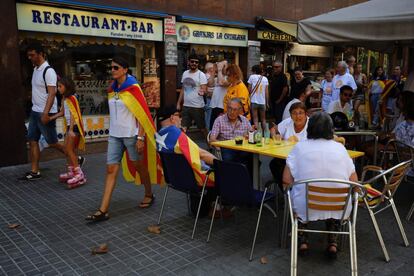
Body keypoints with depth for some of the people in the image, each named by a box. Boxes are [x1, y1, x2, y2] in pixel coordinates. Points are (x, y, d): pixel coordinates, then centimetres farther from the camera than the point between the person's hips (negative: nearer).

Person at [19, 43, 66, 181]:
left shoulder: (48, 71, -15)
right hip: (35, 111, 9)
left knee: (52, 143, -2)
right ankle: (35, 172, 13)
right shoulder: (35, 69, 12)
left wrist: (45, 113, -26)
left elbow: (52, 93, -21)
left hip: (45, 113, -9)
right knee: (32, 140, 7)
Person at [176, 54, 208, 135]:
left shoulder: (201, 75, -8)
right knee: (183, 128, 8)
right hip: (185, 106, 5)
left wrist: (202, 91, -42)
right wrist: (179, 103, 13)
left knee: (202, 128, 5)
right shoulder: (185, 73, 10)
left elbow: (204, 89, -18)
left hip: (197, 106, -5)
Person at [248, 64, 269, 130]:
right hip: (262, 102, 3)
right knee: (263, 119, 15)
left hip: (254, 101, -3)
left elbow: (249, 90, -2)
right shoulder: (265, 78, 7)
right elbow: (267, 92, 5)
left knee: (255, 119, 0)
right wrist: (267, 103, 11)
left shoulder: (252, 77, -2)